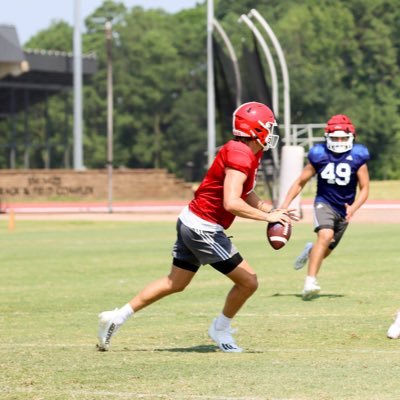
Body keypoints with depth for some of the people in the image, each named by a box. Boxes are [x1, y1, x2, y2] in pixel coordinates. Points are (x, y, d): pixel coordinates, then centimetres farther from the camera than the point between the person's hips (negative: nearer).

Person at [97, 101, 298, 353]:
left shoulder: (249, 153, 10)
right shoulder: (240, 155, -22)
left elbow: (247, 196, 18)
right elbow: (231, 203, -31)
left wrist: (274, 211, 5)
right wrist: (267, 217, -24)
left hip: (191, 222, 10)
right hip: (203, 228, -10)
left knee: (175, 283, 20)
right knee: (248, 282, -2)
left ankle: (117, 317, 22)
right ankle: (221, 330, 19)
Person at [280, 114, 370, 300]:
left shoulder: (357, 157, -8)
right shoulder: (319, 155, -9)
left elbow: (364, 189, -3)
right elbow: (300, 182, 1)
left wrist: (353, 207, -22)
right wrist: (284, 206, -6)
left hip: (344, 209, 3)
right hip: (324, 203, -2)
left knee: (325, 251, 10)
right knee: (325, 235, -31)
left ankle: (311, 250, 48)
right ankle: (310, 282, -33)